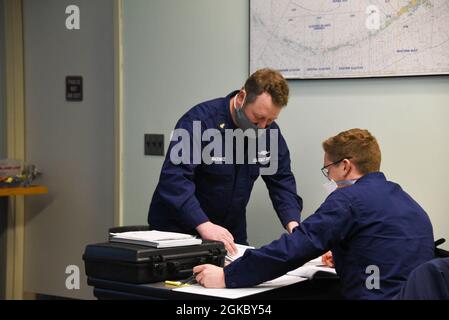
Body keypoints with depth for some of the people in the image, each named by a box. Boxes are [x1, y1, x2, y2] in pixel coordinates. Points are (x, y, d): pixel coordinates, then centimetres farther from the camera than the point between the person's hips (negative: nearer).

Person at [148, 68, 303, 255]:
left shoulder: (270, 132, 0)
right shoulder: (199, 121, -19)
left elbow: (282, 181, 5)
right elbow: (174, 178, -27)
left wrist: (293, 224, -13)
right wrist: (204, 225, -39)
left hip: (230, 233, 5)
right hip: (177, 230, -4)